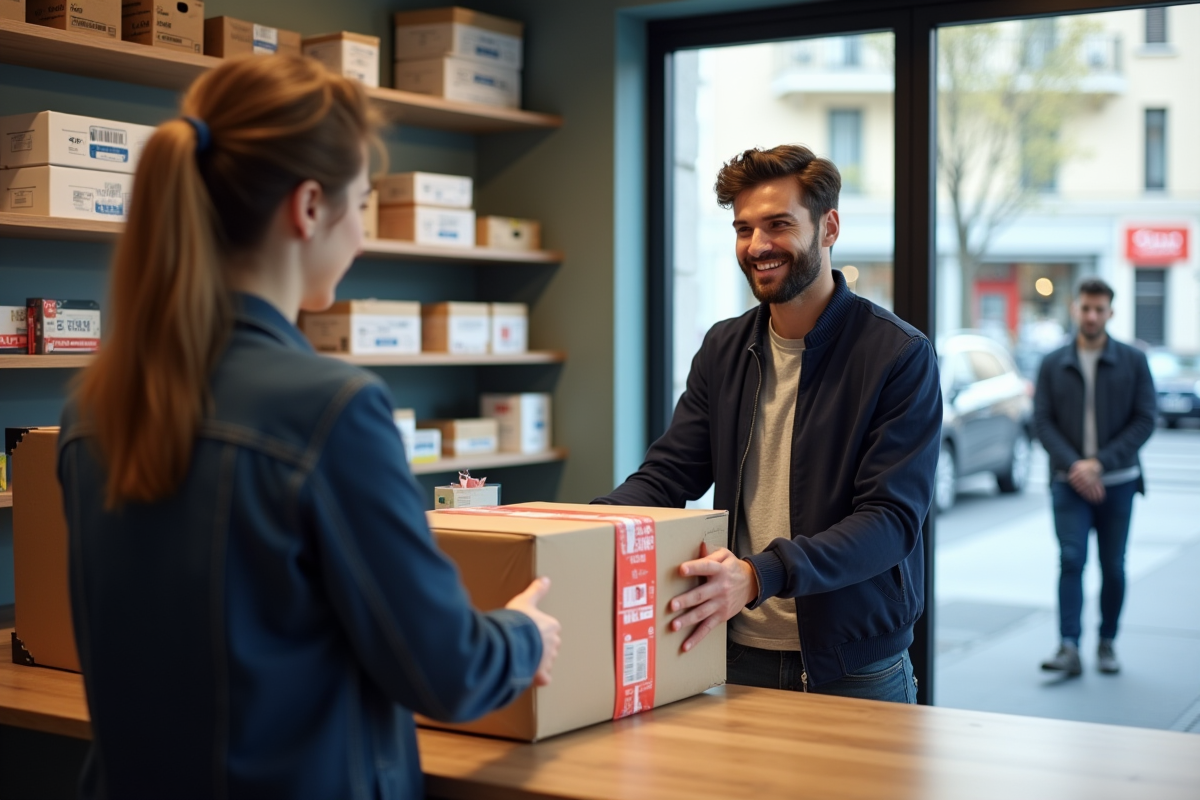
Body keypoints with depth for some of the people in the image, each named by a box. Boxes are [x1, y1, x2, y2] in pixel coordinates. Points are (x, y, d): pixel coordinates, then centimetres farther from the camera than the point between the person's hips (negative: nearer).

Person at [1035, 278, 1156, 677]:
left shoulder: (1133, 361, 2)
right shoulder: (1053, 364, 4)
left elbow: (1145, 419, -2)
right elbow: (1043, 421, 2)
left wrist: (1100, 463, -12)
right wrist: (1073, 465, -13)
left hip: (1117, 481, 0)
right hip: (1069, 481, 0)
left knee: (1113, 566, 7)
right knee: (1071, 560, -11)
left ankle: (1107, 643, 20)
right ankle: (1069, 648, -13)